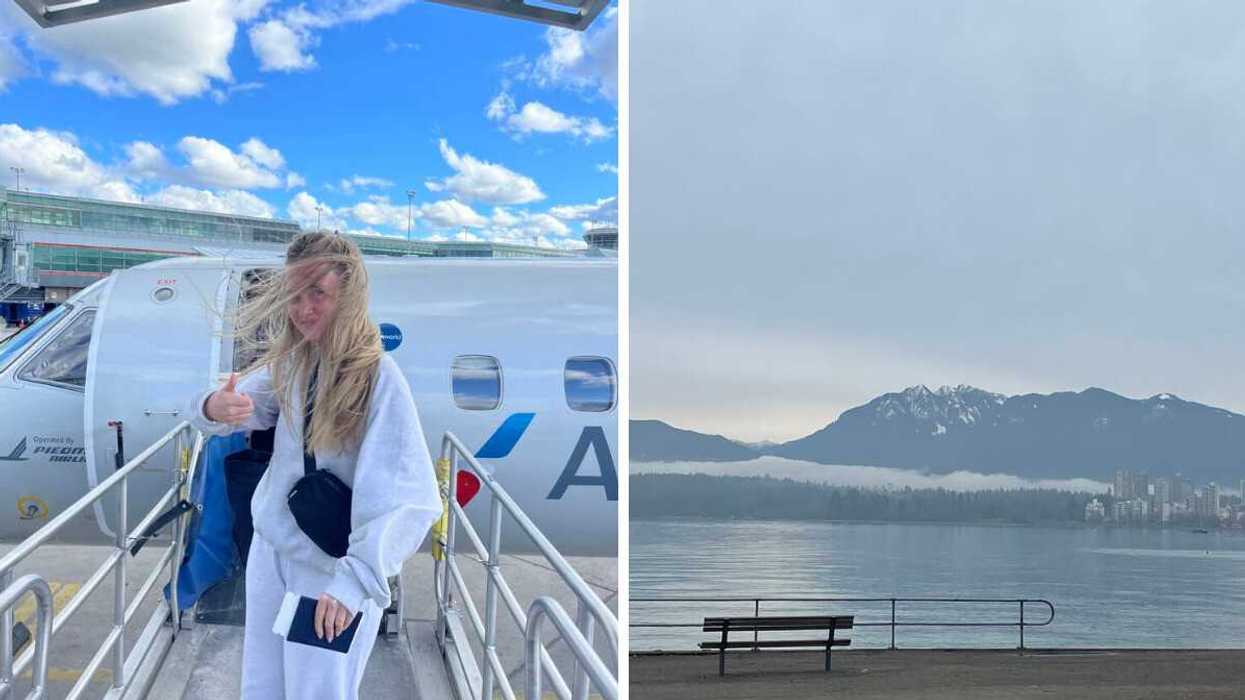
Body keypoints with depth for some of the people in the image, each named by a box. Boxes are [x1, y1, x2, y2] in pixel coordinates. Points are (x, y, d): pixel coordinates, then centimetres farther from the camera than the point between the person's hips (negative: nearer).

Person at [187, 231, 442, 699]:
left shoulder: (378, 378, -22)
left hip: (333, 572, -6)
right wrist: (215, 407, -26)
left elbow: (411, 498, -28)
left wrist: (355, 578, -37)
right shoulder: (289, 362, -1)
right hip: (270, 553, 6)